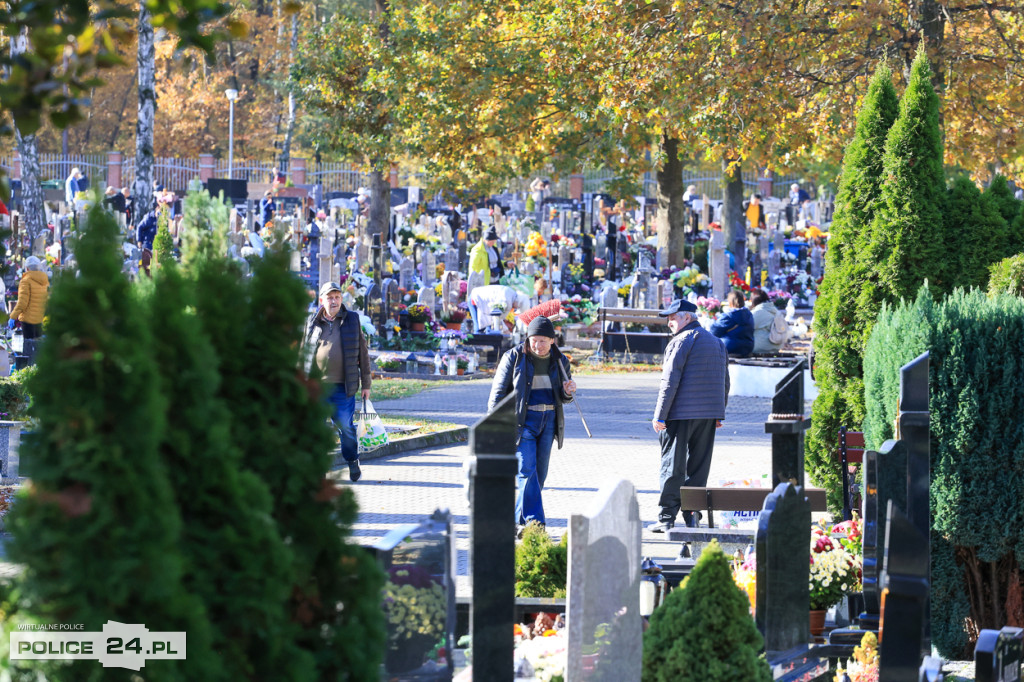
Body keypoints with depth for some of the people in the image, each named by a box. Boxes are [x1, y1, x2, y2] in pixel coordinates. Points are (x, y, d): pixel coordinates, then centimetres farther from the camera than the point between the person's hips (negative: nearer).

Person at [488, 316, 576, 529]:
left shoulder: (559, 361, 7)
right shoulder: (514, 358, -4)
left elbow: (563, 398, 18)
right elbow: (498, 392, -2)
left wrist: (568, 392, -7)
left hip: (548, 421, 4)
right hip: (522, 420, -4)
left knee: (539, 472, 5)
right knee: (527, 469, -15)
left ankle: (519, 520, 16)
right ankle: (534, 521, -19)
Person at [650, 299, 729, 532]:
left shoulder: (681, 342, -9)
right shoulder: (716, 343, 16)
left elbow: (670, 382, -14)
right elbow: (724, 381, 19)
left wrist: (660, 415, -12)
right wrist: (719, 414, 22)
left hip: (681, 414, -7)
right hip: (709, 414, 7)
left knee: (672, 465, -3)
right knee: (699, 465, 10)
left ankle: (667, 518, -4)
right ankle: (692, 516, 10)